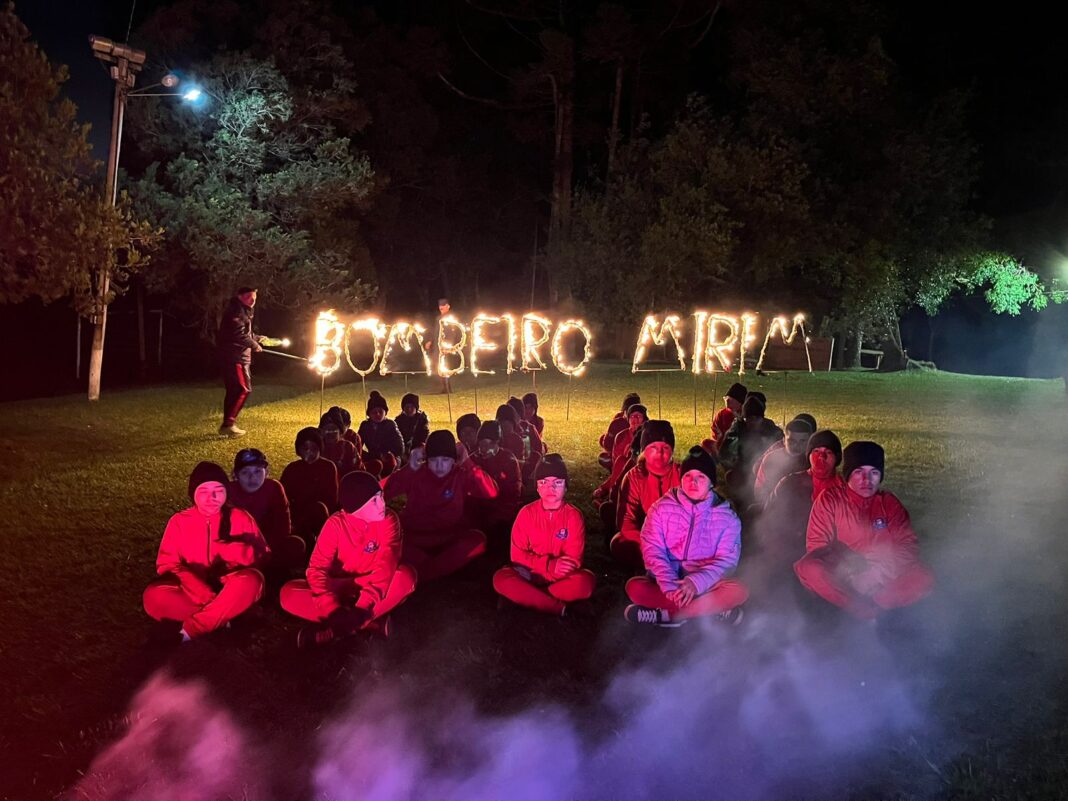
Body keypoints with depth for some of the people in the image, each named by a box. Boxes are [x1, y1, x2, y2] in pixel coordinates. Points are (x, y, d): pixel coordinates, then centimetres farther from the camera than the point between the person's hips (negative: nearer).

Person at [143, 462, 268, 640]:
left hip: (229, 591, 0)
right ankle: (218, 617, -18)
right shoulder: (179, 521, 1)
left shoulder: (240, 518, 0)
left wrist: (231, 549, -27)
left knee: (251, 580, -34)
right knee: (154, 596, -29)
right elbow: (167, 564, -5)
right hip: (193, 593, 0)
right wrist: (202, 592, -22)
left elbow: (261, 556, -6)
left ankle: (192, 628, -25)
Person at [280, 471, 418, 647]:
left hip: (374, 588, 0)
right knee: (289, 594, -26)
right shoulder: (336, 524, -15)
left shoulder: (389, 519, -15)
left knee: (406, 576, -33)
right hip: (340, 588, 1)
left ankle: (334, 631, -32)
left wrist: (362, 608, -40)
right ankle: (372, 622, -29)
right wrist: (335, 611, -38)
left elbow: (387, 563, -27)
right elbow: (317, 569, -21)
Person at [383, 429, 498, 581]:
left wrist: (468, 464, -19)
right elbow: (386, 493, -13)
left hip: (451, 539, 1)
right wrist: (409, 468, -21)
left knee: (477, 539, -29)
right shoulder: (416, 474, 0)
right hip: (416, 538, -1)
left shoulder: (462, 475, -1)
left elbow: (491, 493, -15)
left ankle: (418, 576, -26)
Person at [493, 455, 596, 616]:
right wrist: (549, 565, -21)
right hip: (530, 574, 1)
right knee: (501, 579, -29)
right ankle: (557, 608, -29)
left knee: (586, 581, -32)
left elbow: (574, 559, -10)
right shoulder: (527, 513, -3)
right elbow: (518, 554, -6)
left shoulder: (574, 516, -6)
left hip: (562, 577, -1)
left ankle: (526, 595, -24)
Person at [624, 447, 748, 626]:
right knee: (635, 588, -29)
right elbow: (652, 550, -8)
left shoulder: (726, 517, 0)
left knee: (739, 591, -29)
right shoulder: (661, 508, 1)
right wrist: (669, 585, -24)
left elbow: (726, 559, -8)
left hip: (705, 586, 0)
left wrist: (697, 582, -25)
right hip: (665, 582, 0)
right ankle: (714, 609, -24)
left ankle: (666, 615, -24)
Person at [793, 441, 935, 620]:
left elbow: (910, 544, -1)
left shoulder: (889, 503, 6)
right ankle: (870, 611, -23)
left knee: (923, 578, -24)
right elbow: (816, 545, -6)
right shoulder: (829, 499, 0)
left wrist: (879, 571, -18)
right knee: (807, 568, -33)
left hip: (882, 580, 2)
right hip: (838, 580, -2)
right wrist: (852, 572, -20)